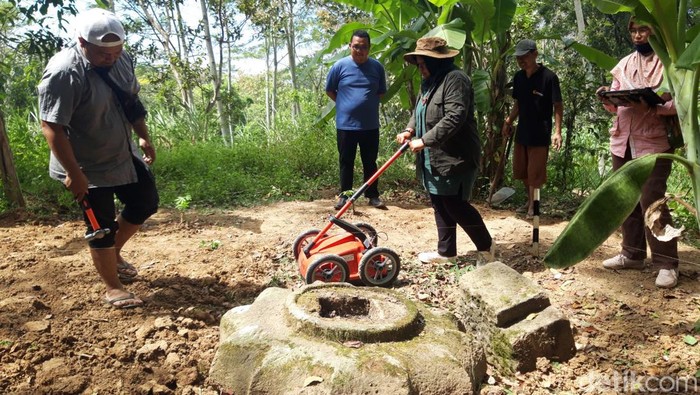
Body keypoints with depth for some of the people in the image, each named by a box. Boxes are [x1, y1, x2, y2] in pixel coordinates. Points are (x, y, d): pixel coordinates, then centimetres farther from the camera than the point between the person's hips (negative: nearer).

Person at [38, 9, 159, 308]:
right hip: (88, 168, -8)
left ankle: (115, 253, 37)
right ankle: (113, 289, 20)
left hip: (123, 156, 8)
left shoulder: (120, 59, -3)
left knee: (146, 203, 16)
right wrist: (74, 174, -26)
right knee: (102, 228, 3)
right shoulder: (63, 73, -27)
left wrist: (144, 137, 11)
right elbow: (51, 127, -26)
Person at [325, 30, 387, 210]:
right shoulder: (340, 66, -4)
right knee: (346, 162, 9)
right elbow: (329, 90, 7)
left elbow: (381, 92, 13)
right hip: (345, 124, -1)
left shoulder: (377, 67, 1)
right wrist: (345, 104, 5)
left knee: (370, 162, 10)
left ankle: (373, 195, 20)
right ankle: (344, 195, 19)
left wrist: (368, 104, 5)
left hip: (370, 125, 1)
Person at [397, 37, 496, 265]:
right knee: (440, 205, 13)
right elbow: (419, 112, 23)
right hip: (434, 159, 10)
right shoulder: (430, 82, 17)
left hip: (454, 157, -10)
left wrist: (424, 141, -24)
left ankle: (486, 246, 14)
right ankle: (446, 251, 25)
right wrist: (410, 130, 3)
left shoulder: (455, 79, -15)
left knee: (455, 206, -5)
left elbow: (454, 118, -25)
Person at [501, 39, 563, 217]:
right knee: (521, 170, 15)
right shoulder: (518, 77, 6)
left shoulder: (549, 77, -12)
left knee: (535, 172, 0)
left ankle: (533, 205, 15)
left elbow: (558, 106, -11)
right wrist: (508, 122, 5)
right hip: (522, 131, 6)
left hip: (540, 134, -6)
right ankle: (530, 201, 34)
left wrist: (557, 132, -18)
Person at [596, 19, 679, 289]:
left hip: (653, 142, -5)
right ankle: (632, 254, 20)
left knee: (652, 201, -10)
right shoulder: (624, 64, 16)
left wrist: (653, 104, -26)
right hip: (622, 141, 6)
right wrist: (607, 99, -5)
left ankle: (667, 263, 0)